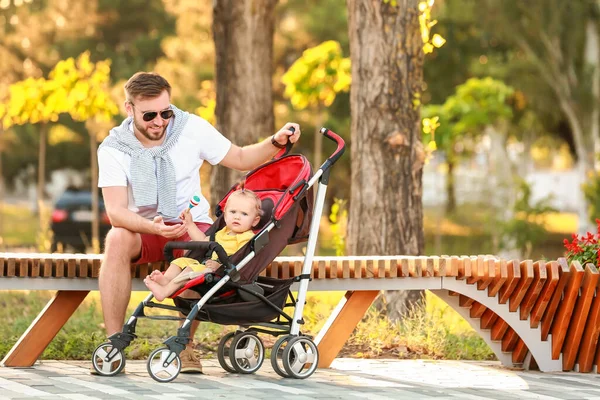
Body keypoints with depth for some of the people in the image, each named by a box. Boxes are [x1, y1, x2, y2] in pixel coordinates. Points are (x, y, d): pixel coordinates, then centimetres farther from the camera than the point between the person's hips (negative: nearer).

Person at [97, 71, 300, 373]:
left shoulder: (192, 128, -7)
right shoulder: (113, 149, -11)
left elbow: (240, 159, 4)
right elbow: (115, 211, -20)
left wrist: (276, 142, -15)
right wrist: (152, 227, -40)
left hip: (191, 225, 0)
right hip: (142, 228, 0)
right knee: (117, 239, -35)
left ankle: (185, 345, -23)